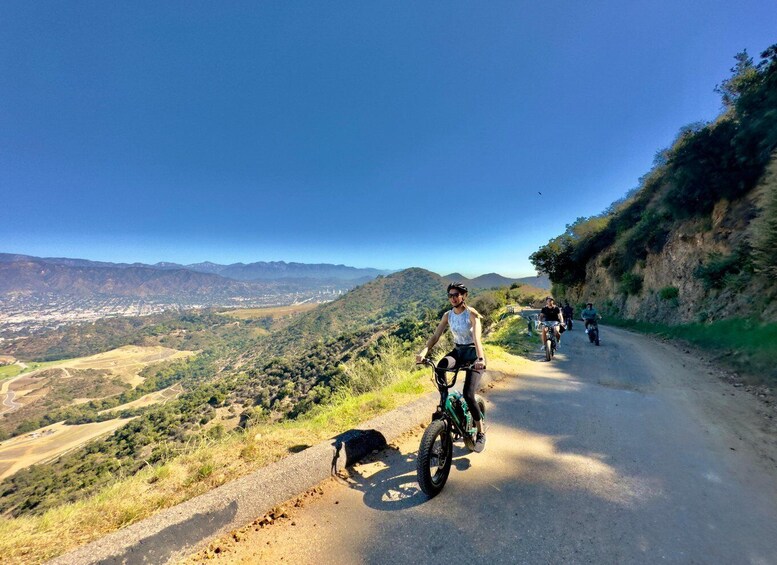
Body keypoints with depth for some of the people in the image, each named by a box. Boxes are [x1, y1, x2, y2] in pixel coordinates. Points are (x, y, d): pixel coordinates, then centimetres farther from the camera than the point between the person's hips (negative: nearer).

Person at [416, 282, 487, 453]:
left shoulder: (471, 313, -15)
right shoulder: (448, 315, -1)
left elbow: (477, 337, -29)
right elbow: (435, 336, -9)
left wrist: (480, 358, -45)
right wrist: (424, 351, -26)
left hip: (473, 353, -4)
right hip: (458, 351, 4)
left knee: (468, 394, -17)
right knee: (441, 366, -29)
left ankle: (481, 433, 5)